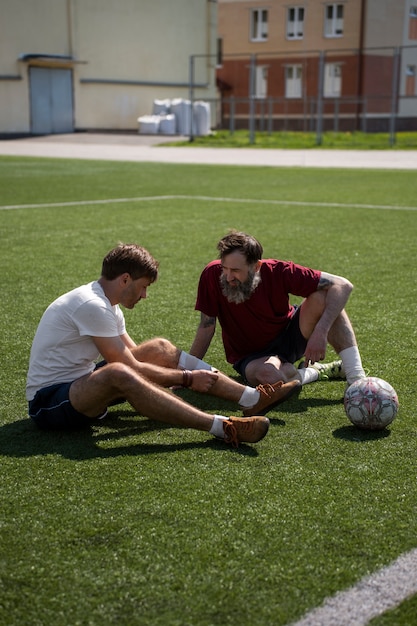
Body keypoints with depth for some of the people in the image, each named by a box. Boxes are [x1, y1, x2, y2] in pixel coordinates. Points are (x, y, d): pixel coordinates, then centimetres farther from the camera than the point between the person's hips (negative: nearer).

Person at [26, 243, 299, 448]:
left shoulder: (106, 304, 9)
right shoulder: (92, 305, -22)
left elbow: (134, 355, 13)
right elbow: (130, 368, -23)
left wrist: (181, 366, 1)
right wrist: (187, 378, -15)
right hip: (49, 400, -10)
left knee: (161, 349, 3)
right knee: (117, 374, -41)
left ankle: (253, 398, -1)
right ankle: (222, 427, -46)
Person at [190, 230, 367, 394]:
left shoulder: (279, 272, -23)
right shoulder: (212, 275, -22)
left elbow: (343, 285, -25)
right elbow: (206, 327, -11)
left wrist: (320, 333, -37)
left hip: (289, 337, 0)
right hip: (250, 357, 0)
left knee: (322, 297, -27)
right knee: (270, 374, -38)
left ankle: (356, 376, -22)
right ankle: (318, 371, -4)